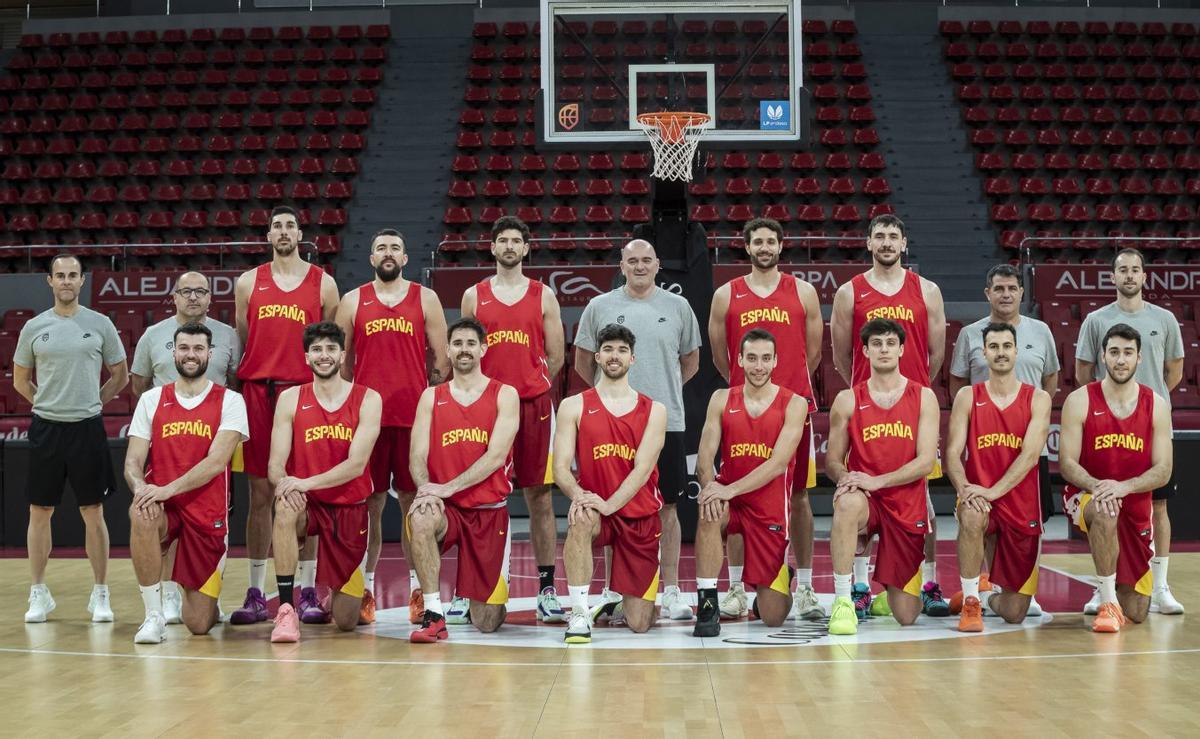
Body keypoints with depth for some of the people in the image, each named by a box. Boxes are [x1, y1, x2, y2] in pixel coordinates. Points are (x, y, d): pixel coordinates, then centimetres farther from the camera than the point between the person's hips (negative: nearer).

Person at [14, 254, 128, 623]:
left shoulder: (100, 325, 2)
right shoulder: (34, 327, 4)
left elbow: (120, 376, 11)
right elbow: (20, 380, 15)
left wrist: (91, 402, 5)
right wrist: (50, 404, 8)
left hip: (87, 428, -1)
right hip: (45, 429, 1)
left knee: (93, 514, 2)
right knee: (40, 512, 5)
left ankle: (100, 594, 10)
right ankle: (39, 593, 15)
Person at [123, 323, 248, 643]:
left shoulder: (229, 401, -1)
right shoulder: (151, 399, 7)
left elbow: (217, 461, -14)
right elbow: (132, 462, 1)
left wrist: (168, 489, -26)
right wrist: (140, 488, -22)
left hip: (207, 515, -1)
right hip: (162, 508, 1)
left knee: (199, 623, -3)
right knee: (141, 515, -38)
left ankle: (186, 595, 37)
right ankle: (154, 614, -21)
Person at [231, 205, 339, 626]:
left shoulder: (323, 284, 8)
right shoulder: (249, 282, 11)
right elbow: (240, 342, 13)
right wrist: (236, 390, 6)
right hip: (258, 392, 1)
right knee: (260, 493, 3)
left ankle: (308, 592, 6)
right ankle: (256, 594, 8)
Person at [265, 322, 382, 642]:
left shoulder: (368, 399, -6)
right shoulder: (290, 399, -1)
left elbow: (357, 463, -16)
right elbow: (275, 464, -6)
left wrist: (307, 482, -30)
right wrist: (283, 483, -30)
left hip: (350, 507, 0)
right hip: (307, 505, 1)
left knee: (346, 621, 0)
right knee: (286, 509, -39)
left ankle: (350, 591, 39)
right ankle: (286, 609, -28)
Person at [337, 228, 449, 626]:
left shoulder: (425, 299, 8)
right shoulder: (353, 301, 10)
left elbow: (442, 359, 7)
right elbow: (341, 360, 11)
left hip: (414, 416, 0)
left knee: (414, 501, 2)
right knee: (369, 504, 3)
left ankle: (418, 589, 8)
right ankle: (366, 589, 9)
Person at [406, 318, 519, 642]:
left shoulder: (504, 395, 0)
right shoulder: (431, 397, 7)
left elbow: (496, 456, -12)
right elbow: (417, 457, 0)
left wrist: (448, 487, -22)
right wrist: (426, 489, -22)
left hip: (489, 511, -1)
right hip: (445, 507, 1)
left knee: (486, 622, -2)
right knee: (420, 518, -37)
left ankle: (478, 602, 37)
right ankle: (434, 616, -25)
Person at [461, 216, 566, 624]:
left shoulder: (543, 296, 7)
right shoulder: (474, 295, 9)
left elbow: (555, 356, 8)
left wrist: (532, 388, 7)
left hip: (533, 406, 0)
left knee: (540, 496, 1)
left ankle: (547, 590, 6)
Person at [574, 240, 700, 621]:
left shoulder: (677, 306, 7)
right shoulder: (600, 307, 4)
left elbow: (691, 361, 16)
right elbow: (583, 362, 11)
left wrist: (663, 392, 11)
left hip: (666, 422, 1)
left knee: (667, 506, 4)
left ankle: (671, 592, 10)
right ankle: (612, 590, 14)